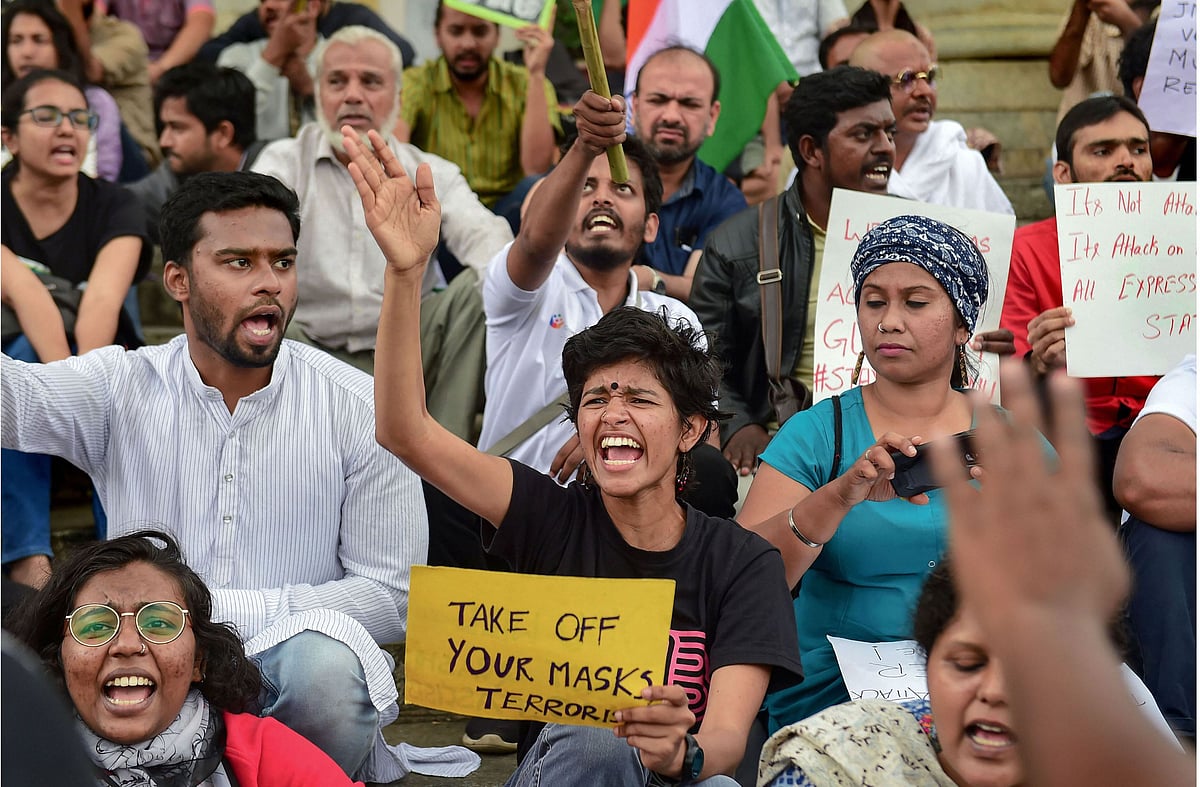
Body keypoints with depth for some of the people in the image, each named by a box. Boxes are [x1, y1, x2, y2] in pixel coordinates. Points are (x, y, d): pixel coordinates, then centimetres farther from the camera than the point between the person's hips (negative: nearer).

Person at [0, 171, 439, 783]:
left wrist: (216, 611, -12)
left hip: (287, 681, -1)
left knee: (326, 655, -34)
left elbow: (391, 595, -3)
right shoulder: (120, 388, 2)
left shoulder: (358, 408, -1)